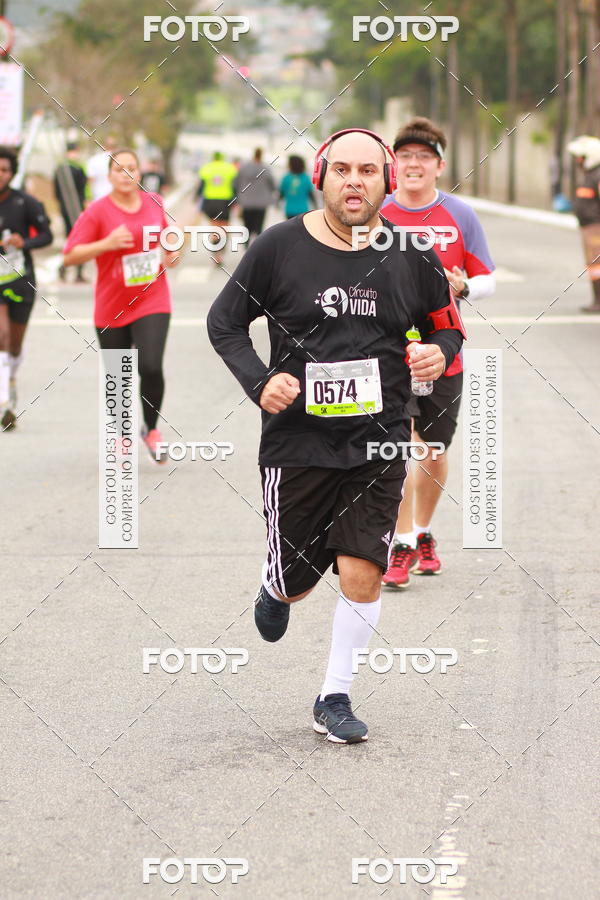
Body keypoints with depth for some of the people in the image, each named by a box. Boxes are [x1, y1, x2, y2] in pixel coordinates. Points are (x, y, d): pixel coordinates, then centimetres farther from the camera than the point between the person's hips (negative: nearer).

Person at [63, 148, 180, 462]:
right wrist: (107, 243, -24)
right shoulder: (97, 212, -10)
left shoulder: (154, 203, 2)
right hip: (111, 308, -1)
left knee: (151, 368, -16)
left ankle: (152, 429, 8)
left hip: (152, 303, 1)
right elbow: (70, 256, -13)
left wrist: (172, 251, 6)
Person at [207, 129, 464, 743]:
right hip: (297, 442, -1)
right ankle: (276, 586, 47)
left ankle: (335, 698, 10)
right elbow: (224, 321, 3)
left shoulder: (410, 256, 0)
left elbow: (446, 325, 14)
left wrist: (439, 352, -10)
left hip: (378, 444, 1)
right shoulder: (279, 248, -6)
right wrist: (259, 381, -13)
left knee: (361, 577, -9)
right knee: (295, 583, 8)